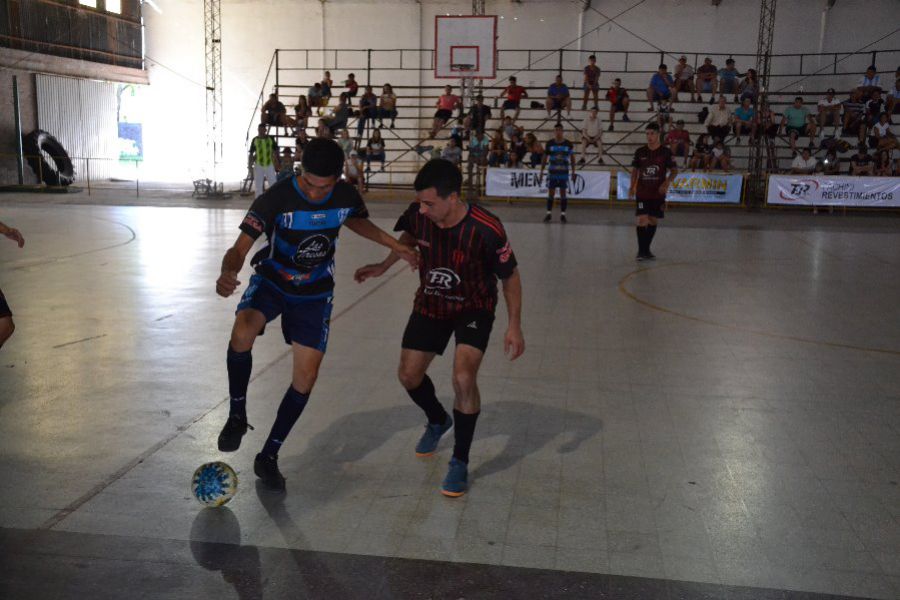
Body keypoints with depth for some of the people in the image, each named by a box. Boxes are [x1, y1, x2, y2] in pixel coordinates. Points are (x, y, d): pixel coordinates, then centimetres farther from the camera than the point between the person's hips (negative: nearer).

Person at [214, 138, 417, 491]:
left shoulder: (347, 197, -13)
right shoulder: (276, 199, -25)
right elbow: (240, 248, -29)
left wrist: (395, 246, 10)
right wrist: (228, 272, -51)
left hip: (315, 293, 3)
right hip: (271, 280, -3)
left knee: (306, 376, -1)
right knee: (242, 332, -35)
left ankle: (268, 456, 17)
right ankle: (237, 415, -10)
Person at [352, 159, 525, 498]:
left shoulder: (485, 229, -32)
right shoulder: (418, 214, -21)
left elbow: (510, 276, -16)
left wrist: (514, 326, -15)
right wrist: (383, 267, 2)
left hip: (474, 308, -5)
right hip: (431, 304, 5)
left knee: (463, 377, -24)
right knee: (408, 374, 8)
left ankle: (460, 463, -4)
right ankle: (438, 421, 43)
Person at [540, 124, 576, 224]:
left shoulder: (568, 144, 1)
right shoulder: (549, 143, 1)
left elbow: (572, 159, 6)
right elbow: (544, 158, 6)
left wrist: (573, 172, 2)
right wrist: (541, 171, 2)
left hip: (564, 172, 0)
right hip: (552, 172, 0)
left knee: (563, 193, 3)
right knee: (550, 193, 2)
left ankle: (562, 215, 9)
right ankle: (549, 214, 11)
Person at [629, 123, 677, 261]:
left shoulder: (666, 152, -3)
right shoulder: (640, 152, 2)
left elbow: (674, 170, 1)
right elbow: (635, 170, 11)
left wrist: (666, 183, -15)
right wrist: (632, 187, 1)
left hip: (658, 193, 0)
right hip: (642, 193, 0)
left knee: (653, 221, 9)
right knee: (642, 220, -11)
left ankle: (646, 249, 23)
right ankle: (641, 250, -4)